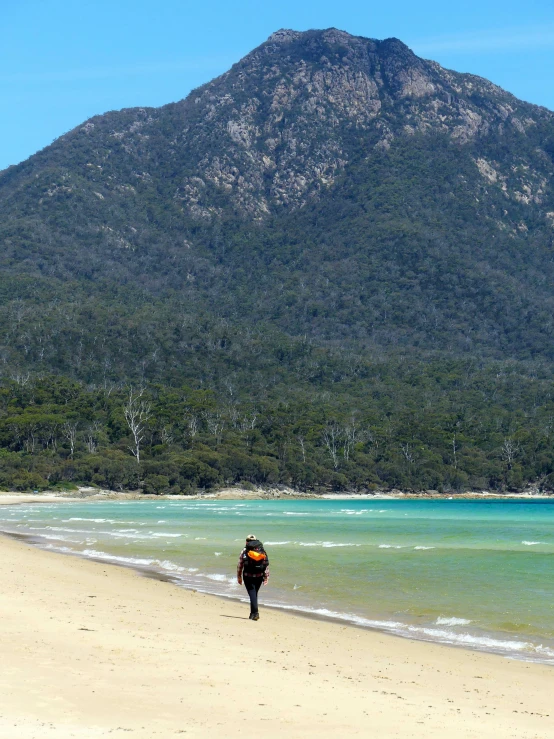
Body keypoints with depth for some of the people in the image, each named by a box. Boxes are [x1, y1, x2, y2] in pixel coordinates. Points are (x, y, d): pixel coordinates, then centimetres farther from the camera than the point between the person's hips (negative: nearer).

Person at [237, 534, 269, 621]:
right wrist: (266, 577, 8)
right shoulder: (263, 551, 5)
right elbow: (267, 565, 3)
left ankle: (255, 612, -18)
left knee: (252, 594, -3)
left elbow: (240, 565, 0)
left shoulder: (245, 551, -2)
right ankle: (253, 613, 23)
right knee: (254, 594, 18)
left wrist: (239, 577, 9)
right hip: (259, 576, 3)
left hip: (248, 576, -3)